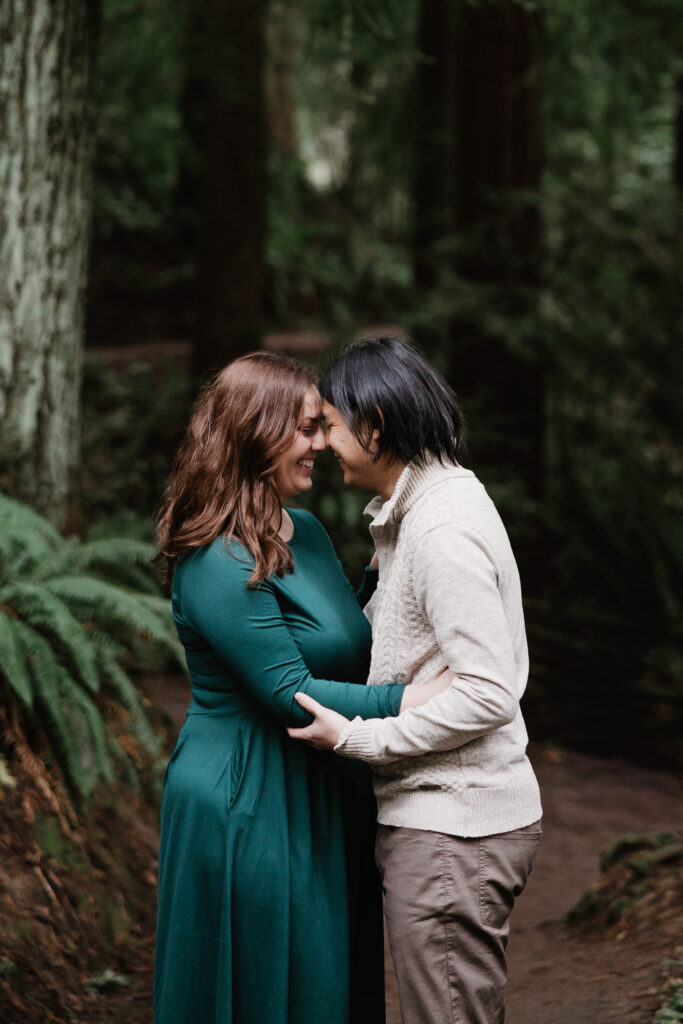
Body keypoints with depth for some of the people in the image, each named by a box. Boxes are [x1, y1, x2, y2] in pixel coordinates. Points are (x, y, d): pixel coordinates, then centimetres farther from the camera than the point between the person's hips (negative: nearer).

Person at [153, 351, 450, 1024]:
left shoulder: (305, 533, 8)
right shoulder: (219, 566, -21)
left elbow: (346, 642, 20)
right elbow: (291, 694, -23)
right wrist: (415, 700, -24)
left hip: (320, 802, 9)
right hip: (251, 806, -9)